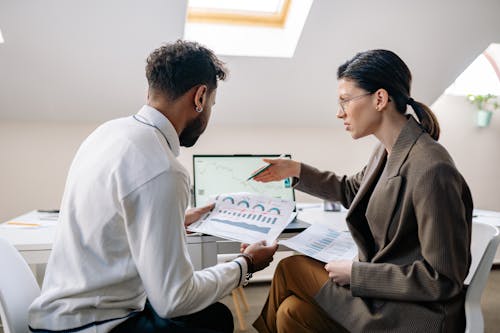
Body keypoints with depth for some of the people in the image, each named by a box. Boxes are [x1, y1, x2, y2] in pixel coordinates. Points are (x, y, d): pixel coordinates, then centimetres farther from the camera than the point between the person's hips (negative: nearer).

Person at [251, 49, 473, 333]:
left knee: (291, 269, -6)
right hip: (384, 289, 7)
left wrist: (357, 273, -19)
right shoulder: (389, 150, 1)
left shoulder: (431, 170, -27)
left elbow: (443, 279, -23)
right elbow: (352, 190, 22)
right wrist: (297, 171, 14)